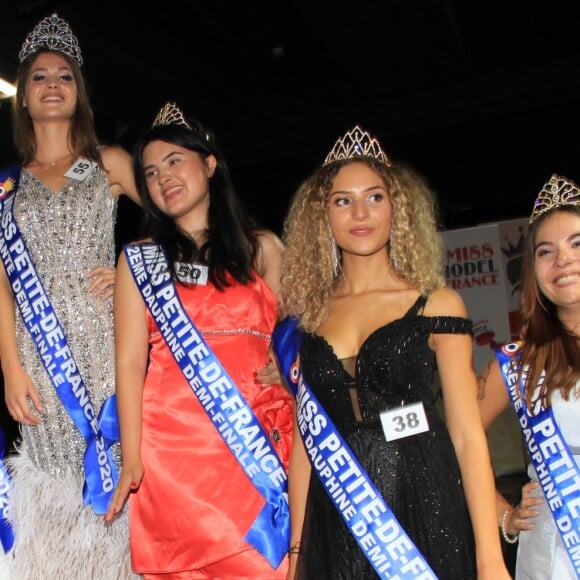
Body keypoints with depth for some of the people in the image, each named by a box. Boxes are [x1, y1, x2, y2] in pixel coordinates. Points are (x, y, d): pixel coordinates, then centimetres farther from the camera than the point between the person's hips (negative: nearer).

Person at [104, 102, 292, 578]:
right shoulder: (140, 258, 10)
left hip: (259, 437, 1)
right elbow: (130, 360, 1)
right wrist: (131, 458, -6)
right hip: (175, 440, -1)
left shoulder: (262, 247, 13)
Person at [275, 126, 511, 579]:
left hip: (424, 510, -2)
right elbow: (305, 436, 7)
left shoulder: (437, 305, -2)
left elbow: (468, 435, -5)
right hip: (336, 521, 2)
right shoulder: (310, 315, 6)